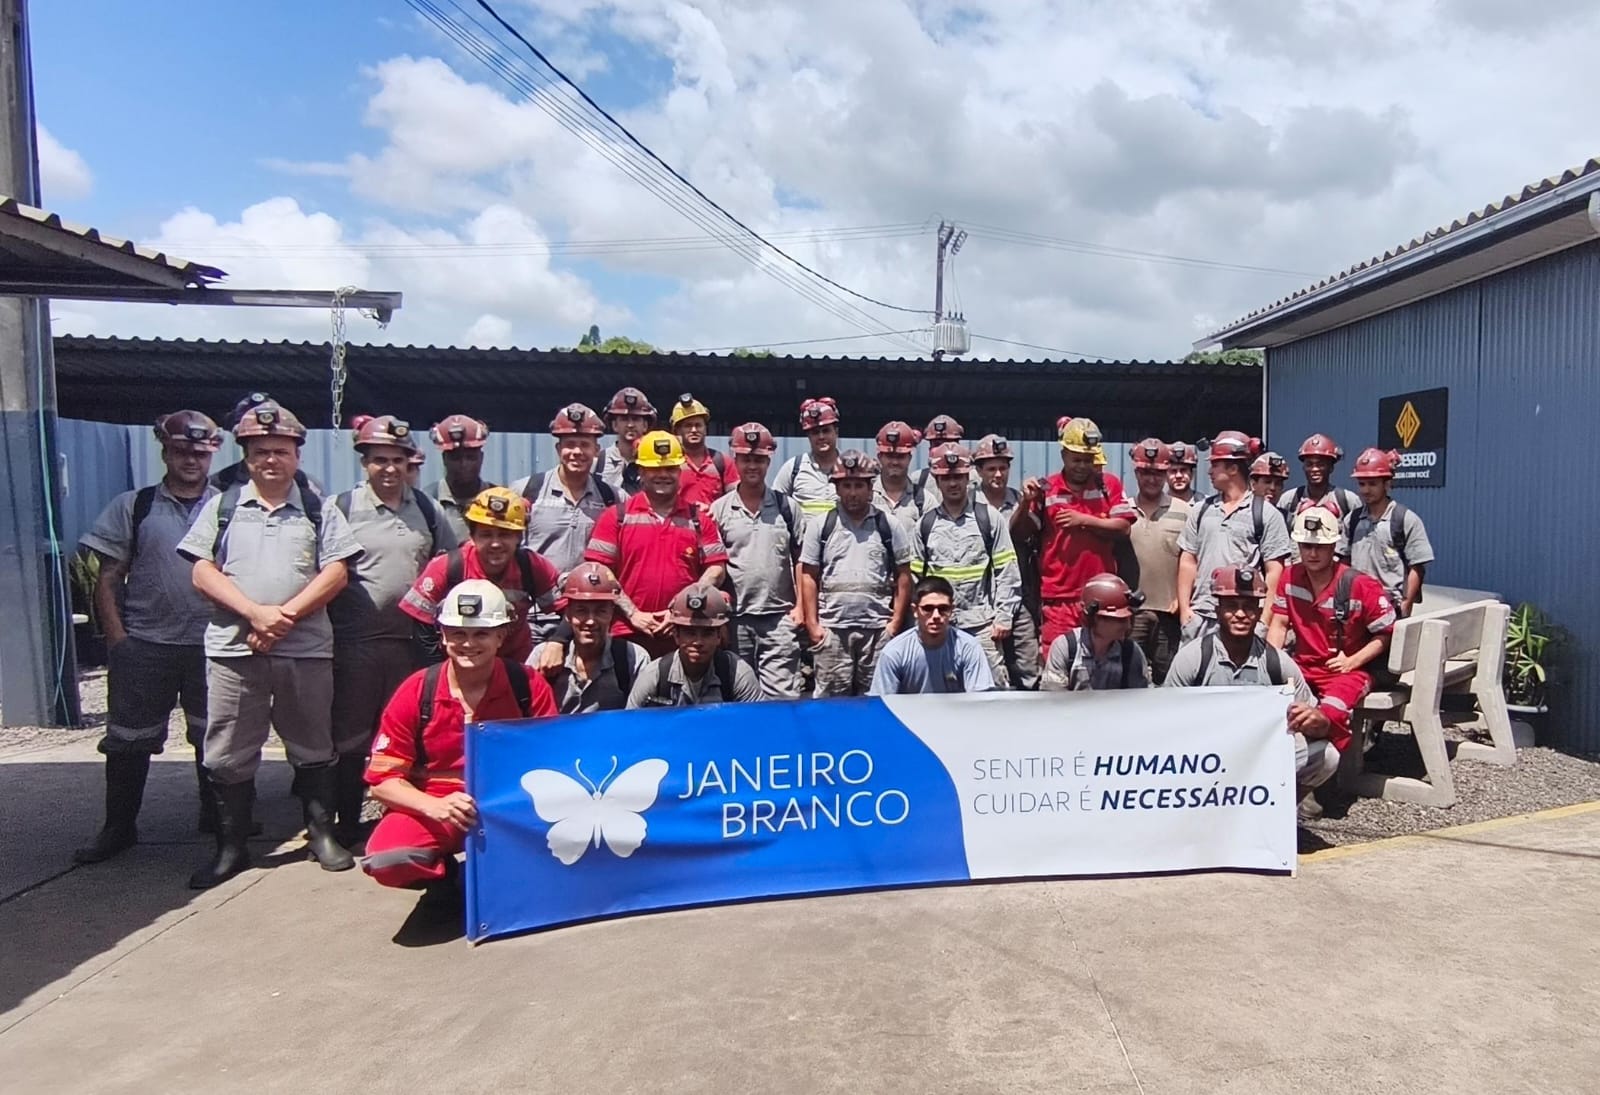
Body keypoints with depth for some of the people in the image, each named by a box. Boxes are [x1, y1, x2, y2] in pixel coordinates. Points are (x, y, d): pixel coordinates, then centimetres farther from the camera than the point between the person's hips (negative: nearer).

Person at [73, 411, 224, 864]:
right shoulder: (133, 506, 5)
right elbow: (108, 579, 4)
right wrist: (117, 638, -4)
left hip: (212, 645, 0)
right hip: (144, 646, 0)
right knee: (128, 740, 7)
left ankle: (217, 816, 26)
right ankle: (118, 828, 21)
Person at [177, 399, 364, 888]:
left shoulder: (319, 511, 7)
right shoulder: (222, 507, 9)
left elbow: (336, 573, -2)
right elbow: (203, 573, 1)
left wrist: (287, 616, -14)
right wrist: (256, 614, -13)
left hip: (306, 650, -1)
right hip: (233, 649, 1)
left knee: (313, 749, 9)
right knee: (228, 755, 7)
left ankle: (322, 833, 21)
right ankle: (231, 847, 20)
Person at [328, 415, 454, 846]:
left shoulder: (427, 510, 9)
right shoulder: (342, 507, -1)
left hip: (412, 641, 3)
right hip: (355, 642, -3)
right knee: (352, 737, 5)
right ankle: (346, 827, 18)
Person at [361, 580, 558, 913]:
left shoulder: (528, 685, -6)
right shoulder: (416, 692, -7)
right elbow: (383, 780, -5)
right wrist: (436, 806, -24)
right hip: (430, 808, 0)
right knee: (385, 860, -31)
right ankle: (446, 877, 4)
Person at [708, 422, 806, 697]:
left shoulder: (787, 507, 6)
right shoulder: (719, 509, 3)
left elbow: (800, 560, 8)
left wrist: (800, 606, 0)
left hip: (779, 617, 0)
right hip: (735, 617, 1)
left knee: (782, 697, -3)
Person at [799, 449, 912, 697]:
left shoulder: (889, 526, 5)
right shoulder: (820, 526, 5)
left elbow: (903, 576, 7)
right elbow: (809, 577, 4)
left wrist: (896, 621, -1)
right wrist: (812, 624, -2)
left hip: (878, 628, 1)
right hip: (832, 628, 0)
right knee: (830, 697, 2)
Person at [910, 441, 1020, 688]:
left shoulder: (989, 517, 2)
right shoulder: (925, 523, 8)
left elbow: (1007, 571, -1)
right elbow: (915, 577, 9)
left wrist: (1004, 617, -6)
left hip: (982, 623, -2)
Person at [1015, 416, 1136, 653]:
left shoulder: (1109, 485, 7)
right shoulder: (1046, 490, 4)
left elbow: (1123, 528, -3)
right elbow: (1018, 535, 3)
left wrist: (1084, 520, -12)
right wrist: (1026, 502, -12)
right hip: (1058, 598, -1)